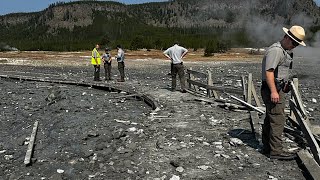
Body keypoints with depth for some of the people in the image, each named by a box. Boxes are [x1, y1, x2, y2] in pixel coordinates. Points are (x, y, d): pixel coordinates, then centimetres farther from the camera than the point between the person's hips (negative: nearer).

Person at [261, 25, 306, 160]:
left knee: (270, 119, 14)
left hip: (277, 88, 11)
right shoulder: (275, 50, -16)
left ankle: (267, 147, 24)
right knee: (278, 120, -10)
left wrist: (284, 85, 28)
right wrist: (273, 91, -28)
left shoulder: (285, 51, 20)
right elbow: (269, 71, -24)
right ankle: (276, 151, -4)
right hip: (273, 90, -11)